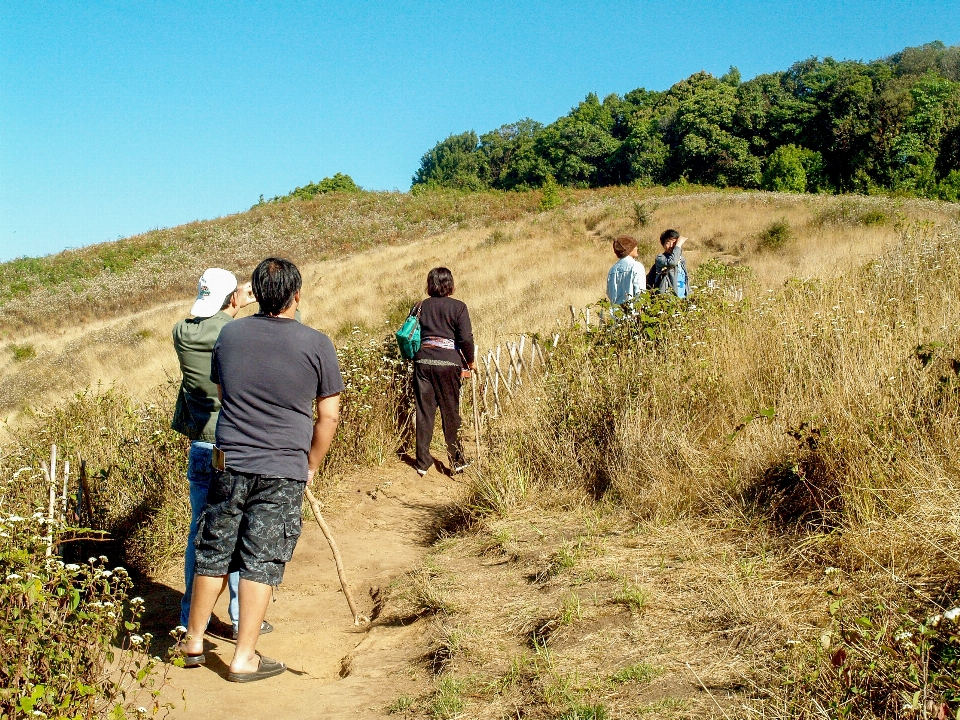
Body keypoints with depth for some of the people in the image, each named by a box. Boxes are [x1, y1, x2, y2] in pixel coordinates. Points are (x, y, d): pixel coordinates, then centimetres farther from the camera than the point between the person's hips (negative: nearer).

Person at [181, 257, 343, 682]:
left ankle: (193, 643, 30)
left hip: (229, 464, 3)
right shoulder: (316, 344, -8)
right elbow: (328, 415, -3)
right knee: (261, 563, 5)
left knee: (213, 554, 16)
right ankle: (244, 659, 14)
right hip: (283, 472, -3)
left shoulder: (229, 334, 3)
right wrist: (311, 466, 10)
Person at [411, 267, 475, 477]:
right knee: (451, 413, 7)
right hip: (448, 364, -2)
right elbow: (466, 339, -8)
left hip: (423, 363, 3)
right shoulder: (458, 307, -1)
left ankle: (423, 463, 11)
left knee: (424, 413, 7)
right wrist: (470, 361, 6)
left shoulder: (420, 307, 9)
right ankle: (457, 461, 15)